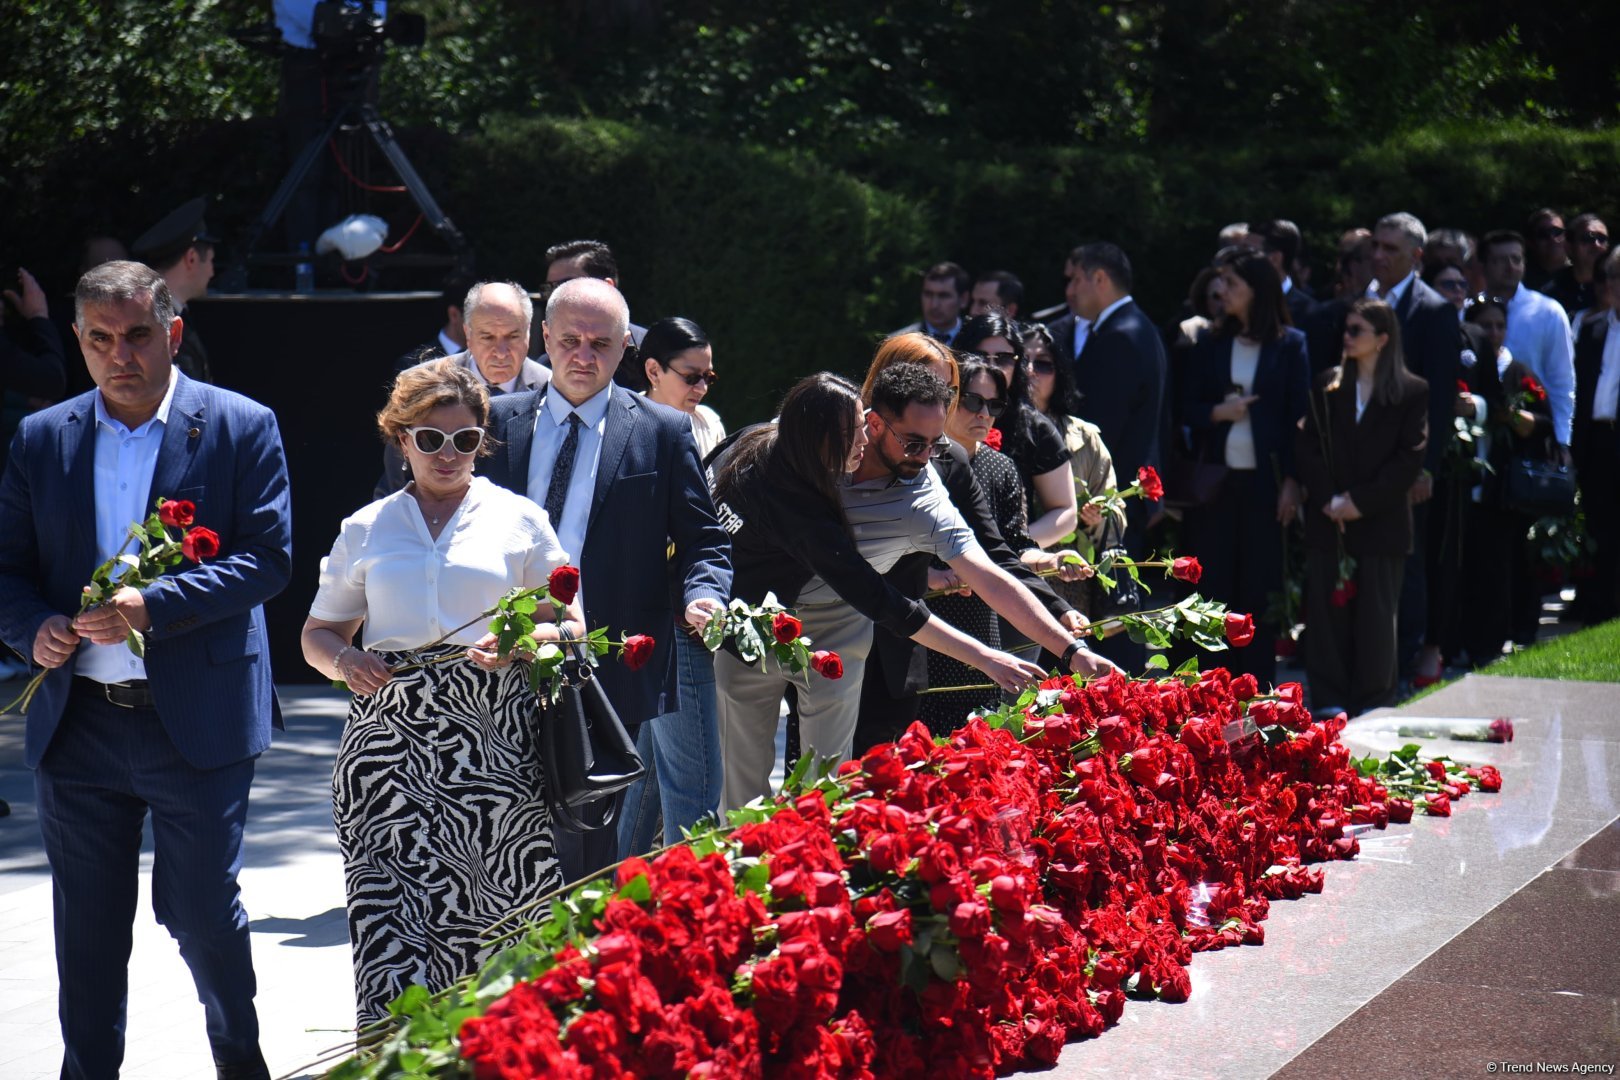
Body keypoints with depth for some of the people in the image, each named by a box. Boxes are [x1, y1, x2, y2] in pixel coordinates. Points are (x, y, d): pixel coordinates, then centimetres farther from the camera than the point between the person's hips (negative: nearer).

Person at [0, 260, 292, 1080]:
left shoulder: (240, 427, -1)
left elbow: (269, 556, -8)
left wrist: (155, 605, -19)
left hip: (197, 717, -3)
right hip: (78, 721, 3)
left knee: (201, 911, 2)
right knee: (87, 928, 10)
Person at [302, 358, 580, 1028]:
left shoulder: (518, 519, 12)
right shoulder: (366, 530, 16)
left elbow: (570, 624, 13)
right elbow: (318, 633, 21)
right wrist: (345, 659, -2)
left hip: (493, 740, -1)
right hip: (389, 731, 1)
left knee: (494, 912, -7)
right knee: (390, 908, -11)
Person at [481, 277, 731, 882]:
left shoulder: (663, 432, 4)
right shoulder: (497, 422, 10)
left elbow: (702, 540, 5)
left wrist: (703, 596, -16)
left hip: (608, 673, -3)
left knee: (589, 843, -2)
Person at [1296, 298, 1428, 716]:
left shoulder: (1412, 392, 0)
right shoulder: (1327, 387, 11)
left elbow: (1410, 458, -6)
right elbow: (1306, 447, 6)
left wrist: (1360, 501, -12)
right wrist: (1328, 499, -8)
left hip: (1381, 522, -3)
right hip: (1328, 522, 3)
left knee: (1376, 615, 1)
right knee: (1327, 611, 2)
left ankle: (1372, 703, 9)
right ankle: (1329, 701, 8)